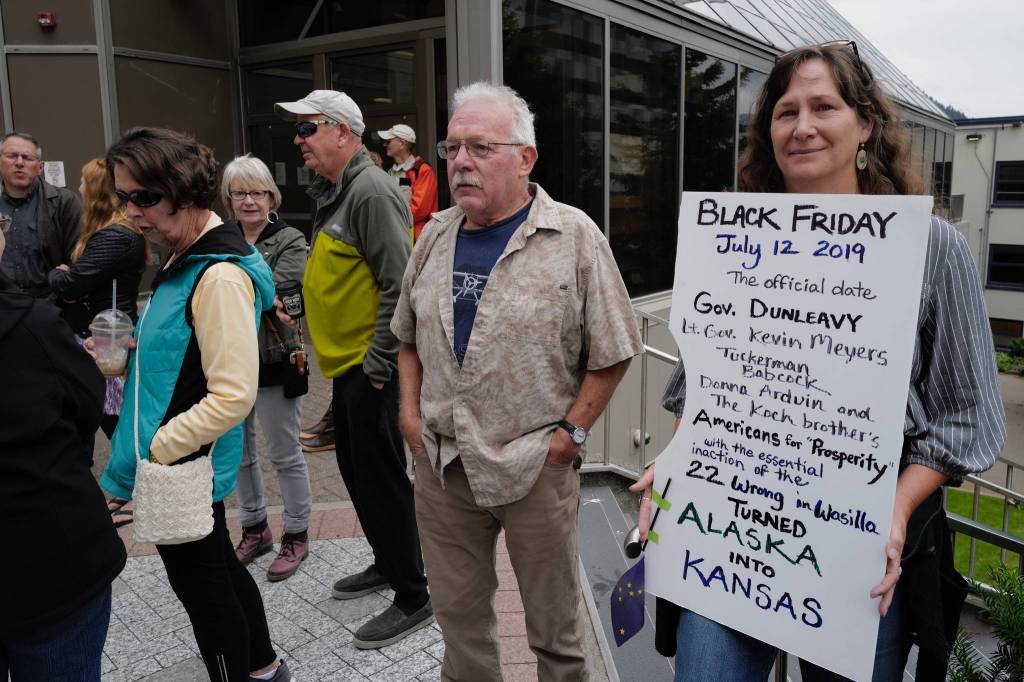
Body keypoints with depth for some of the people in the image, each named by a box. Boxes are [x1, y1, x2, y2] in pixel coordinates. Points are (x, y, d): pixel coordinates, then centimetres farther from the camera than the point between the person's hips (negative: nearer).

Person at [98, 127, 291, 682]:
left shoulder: (219, 276, -24)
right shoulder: (188, 258, 7)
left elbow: (233, 395, -27)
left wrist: (154, 450, -20)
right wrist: (129, 351, 5)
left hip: (183, 469, -10)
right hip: (181, 466, 10)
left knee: (203, 589, 9)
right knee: (221, 570, 24)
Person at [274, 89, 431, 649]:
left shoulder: (371, 191, -17)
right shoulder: (332, 194, 15)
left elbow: (400, 285, -23)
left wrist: (379, 362, -21)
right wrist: (302, 317, 18)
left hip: (370, 368, -10)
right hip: (345, 363, 10)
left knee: (381, 479, -1)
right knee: (356, 470, 20)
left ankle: (412, 599, 14)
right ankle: (387, 564, 38)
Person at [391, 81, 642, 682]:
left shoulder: (574, 237, -9)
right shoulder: (436, 236, 7)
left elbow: (613, 352, -7)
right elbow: (409, 337, 17)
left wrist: (571, 432, -11)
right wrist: (411, 411, 6)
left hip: (536, 467, -4)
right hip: (442, 464, 5)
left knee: (555, 626, 14)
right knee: (458, 612, 20)